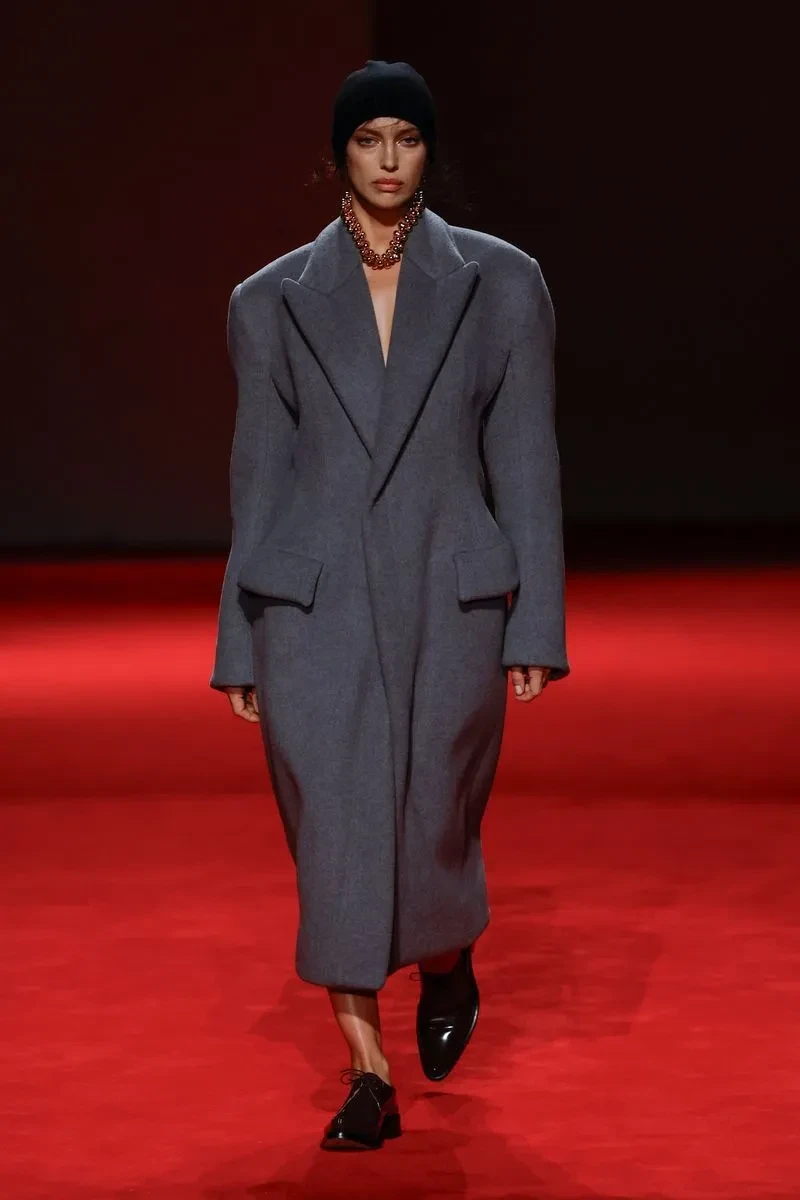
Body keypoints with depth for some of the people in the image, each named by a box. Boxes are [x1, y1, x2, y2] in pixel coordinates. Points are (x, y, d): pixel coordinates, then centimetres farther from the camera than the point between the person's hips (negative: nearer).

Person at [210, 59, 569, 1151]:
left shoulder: (501, 284, 3)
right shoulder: (273, 302, 6)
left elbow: (526, 462, 3)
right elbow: (259, 473, 9)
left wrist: (537, 624, -2)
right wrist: (240, 645, 7)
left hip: (451, 598, 0)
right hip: (313, 606, 1)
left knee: (434, 824, 5)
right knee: (336, 827, -3)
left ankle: (450, 963, 40)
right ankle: (369, 1080, 6)